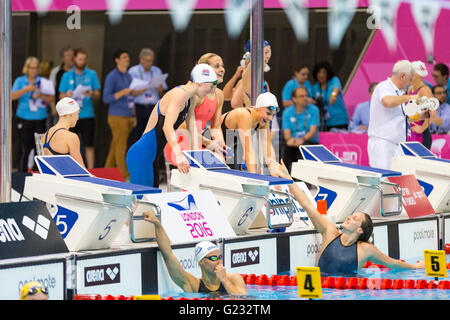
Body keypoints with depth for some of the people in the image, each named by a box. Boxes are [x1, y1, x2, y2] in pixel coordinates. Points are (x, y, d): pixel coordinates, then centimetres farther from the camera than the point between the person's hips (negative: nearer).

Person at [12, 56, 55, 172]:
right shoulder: (20, 81, 6)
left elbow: (52, 99, 3)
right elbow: (12, 96, -7)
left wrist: (42, 96, -17)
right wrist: (26, 89, -19)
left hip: (40, 119, 2)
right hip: (24, 119, -2)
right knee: (24, 148, -4)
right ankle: (22, 173, 1)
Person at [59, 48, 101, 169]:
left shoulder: (92, 74, 7)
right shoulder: (67, 76, 9)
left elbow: (98, 94, 6)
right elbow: (61, 96, 9)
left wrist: (91, 94, -16)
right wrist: (66, 95, -13)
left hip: (87, 115, -1)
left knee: (88, 145, -3)